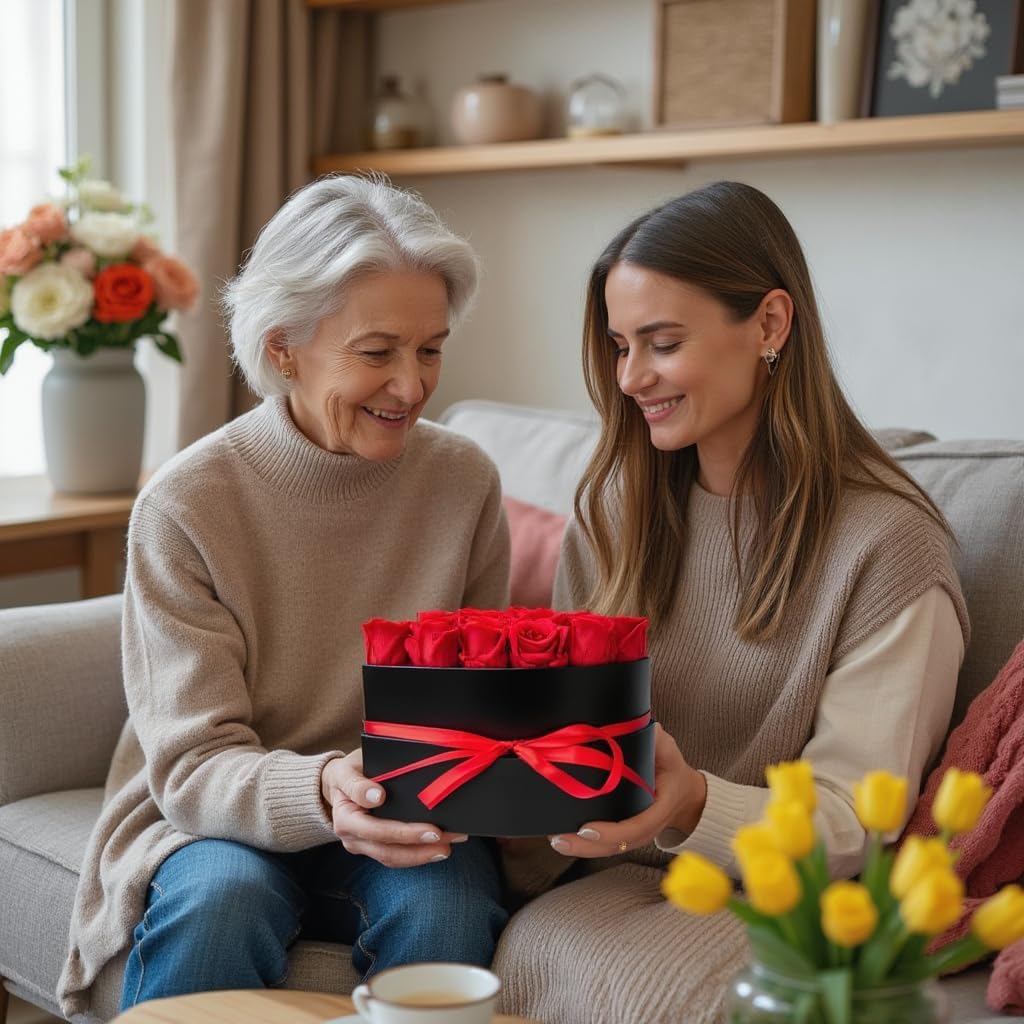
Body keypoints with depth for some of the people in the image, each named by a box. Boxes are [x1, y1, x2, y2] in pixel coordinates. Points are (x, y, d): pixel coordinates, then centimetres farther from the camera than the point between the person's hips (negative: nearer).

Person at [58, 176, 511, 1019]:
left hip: (401, 825, 2)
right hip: (215, 817, -1)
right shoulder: (186, 506, -13)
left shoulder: (464, 483, -5)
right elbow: (194, 765, -15)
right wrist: (322, 788, -36)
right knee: (221, 900, -33)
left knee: (442, 910, -30)